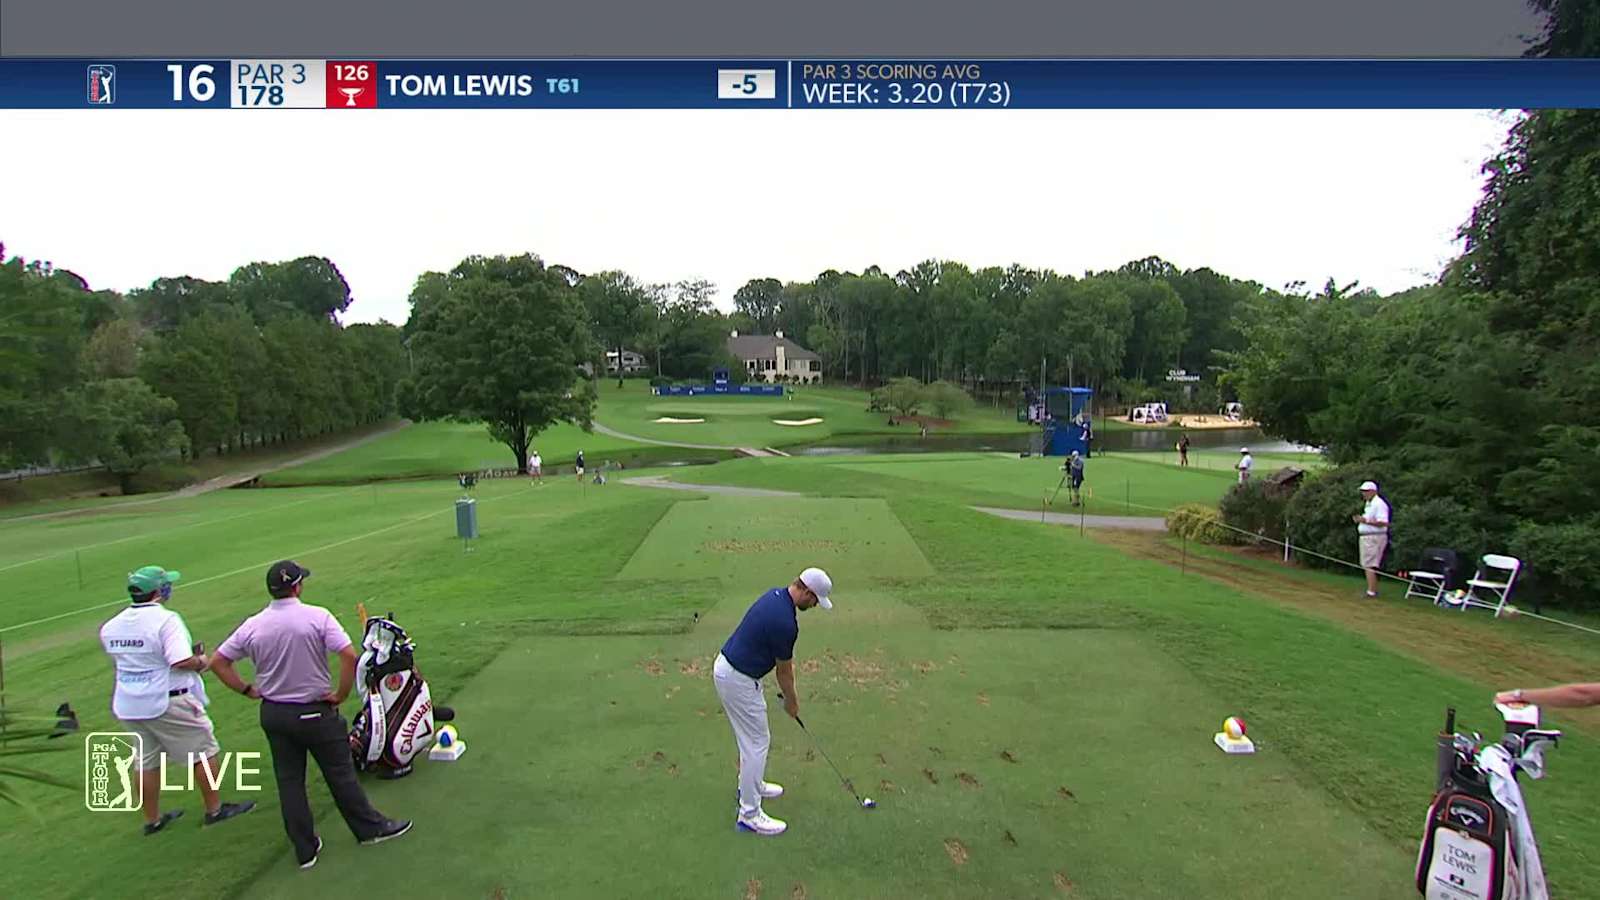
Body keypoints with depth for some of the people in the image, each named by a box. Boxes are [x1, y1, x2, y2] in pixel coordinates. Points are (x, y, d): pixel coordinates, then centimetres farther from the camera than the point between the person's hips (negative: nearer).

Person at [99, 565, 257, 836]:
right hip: (167, 702, -7)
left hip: (127, 705, 7)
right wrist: (202, 662, -9)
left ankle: (152, 819, 31)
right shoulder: (166, 620, -20)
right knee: (203, 752, 7)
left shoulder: (111, 626, 3)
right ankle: (215, 810, 15)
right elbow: (181, 662, -29)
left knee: (147, 761, 19)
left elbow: (119, 660, 17)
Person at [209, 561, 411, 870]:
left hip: (272, 714, 4)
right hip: (315, 712, -4)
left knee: (289, 781, 13)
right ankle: (370, 827, 24)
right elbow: (349, 655, -24)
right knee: (340, 774, 10)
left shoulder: (252, 625, -4)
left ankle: (305, 849, 22)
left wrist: (247, 690, 10)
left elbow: (218, 662, 3)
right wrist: (341, 695, -11)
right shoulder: (317, 617, -17)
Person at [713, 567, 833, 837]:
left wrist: (790, 693, 20)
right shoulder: (785, 622, -26)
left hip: (727, 665, 10)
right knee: (757, 743, 0)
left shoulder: (775, 594, 3)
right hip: (738, 679, -10)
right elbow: (784, 670, -11)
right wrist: (792, 701, 7)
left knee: (751, 736, 24)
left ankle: (751, 785, 41)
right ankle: (749, 814, 8)